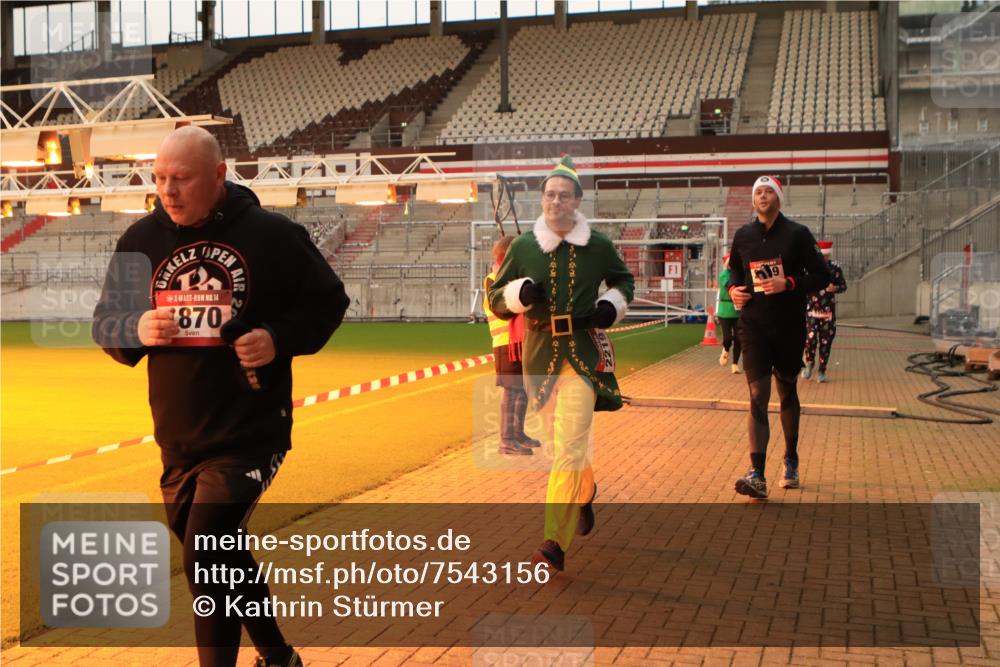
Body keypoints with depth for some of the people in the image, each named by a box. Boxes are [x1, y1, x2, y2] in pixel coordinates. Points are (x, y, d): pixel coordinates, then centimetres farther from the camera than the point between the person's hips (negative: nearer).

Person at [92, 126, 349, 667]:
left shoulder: (273, 234, -8)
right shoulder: (140, 240, 2)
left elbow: (328, 301, 0)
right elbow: (105, 323, 9)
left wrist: (279, 339, -17)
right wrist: (137, 330, -14)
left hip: (251, 433, -5)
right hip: (177, 440, 6)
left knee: (205, 560, -14)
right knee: (220, 559, 19)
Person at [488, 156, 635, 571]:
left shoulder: (598, 246, 1)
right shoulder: (524, 246, 2)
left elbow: (624, 279, 19)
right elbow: (496, 298, 7)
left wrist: (612, 305, -1)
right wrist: (520, 292, -14)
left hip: (584, 353, -2)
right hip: (541, 352, 3)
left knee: (568, 447, -12)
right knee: (563, 440, 17)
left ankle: (555, 543, -10)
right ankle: (585, 494, 49)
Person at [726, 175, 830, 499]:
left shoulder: (797, 234, -3)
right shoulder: (743, 236, 6)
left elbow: (822, 276, -3)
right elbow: (734, 269, 23)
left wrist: (789, 284, -19)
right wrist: (733, 288, 2)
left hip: (789, 326, -1)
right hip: (753, 325, 1)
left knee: (788, 393, 14)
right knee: (757, 396, -8)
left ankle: (791, 463, 32)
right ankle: (757, 475, -15)